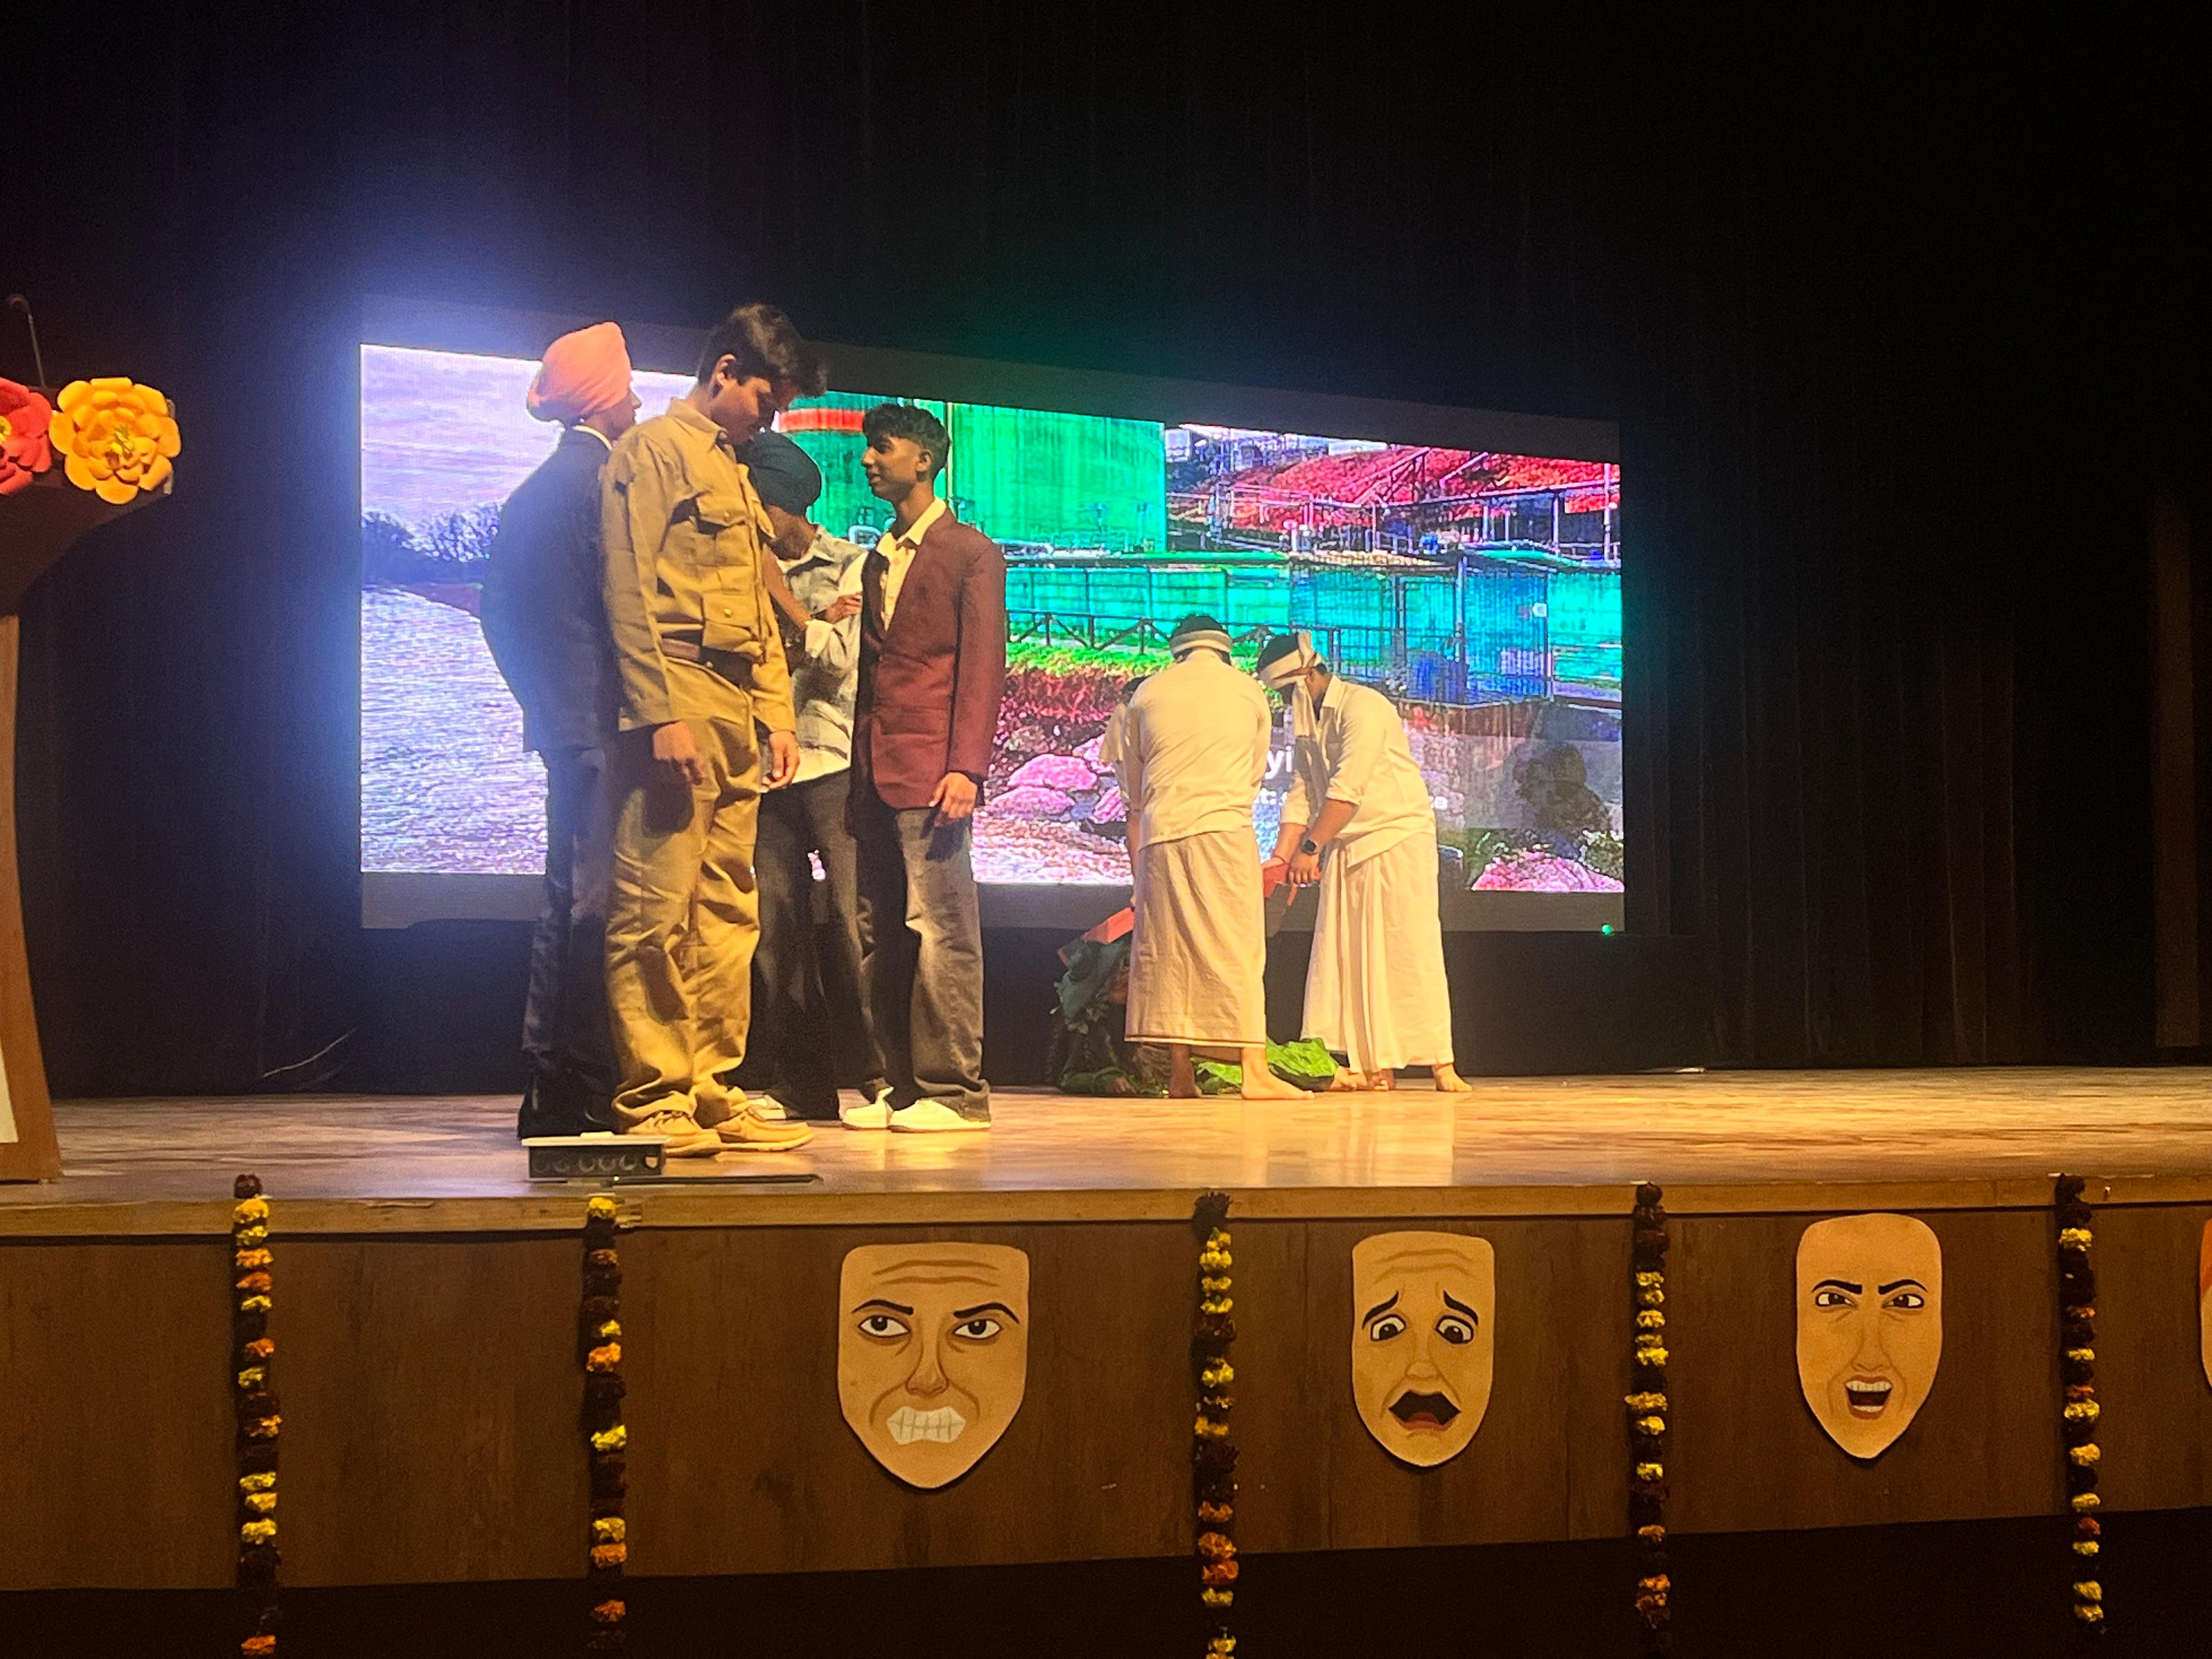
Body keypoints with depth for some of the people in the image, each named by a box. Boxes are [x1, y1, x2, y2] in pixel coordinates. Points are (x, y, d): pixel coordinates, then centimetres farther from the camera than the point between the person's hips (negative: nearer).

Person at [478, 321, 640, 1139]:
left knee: (570, 902, 13)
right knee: (596, 903, -8)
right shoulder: (601, 478, -11)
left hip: (561, 724, 10)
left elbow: (501, 612, 18)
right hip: (603, 721, -10)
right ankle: (585, 1094, -7)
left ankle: (551, 1090, 16)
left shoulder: (532, 490, 16)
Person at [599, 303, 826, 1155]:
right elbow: (628, 592, -10)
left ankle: (711, 1093, 10)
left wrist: (778, 717, 16)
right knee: (657, 909, -8)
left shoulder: (736, 476, 26)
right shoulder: (651, 450, 0)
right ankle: (652, 1100, -6)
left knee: (727, 915, 6)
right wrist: (660, 716, -18)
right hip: (677, 705, -9)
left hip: (740, 717, 9)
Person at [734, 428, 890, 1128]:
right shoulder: (752, 576, 16)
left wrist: (781, 595, -6)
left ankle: (882, 1073, -4)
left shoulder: (852, 566, 6)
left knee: (852, 920, -10)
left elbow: (839, 661, -6)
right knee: (777, 927, 1)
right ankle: (802, 1082, 7)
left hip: (834, 766, -4)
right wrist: (812, 624, -7)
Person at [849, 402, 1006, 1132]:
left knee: (939, 927, -10)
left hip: (931, 770, -8)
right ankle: (900, 1085, 10)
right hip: (876, 772, 8)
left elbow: (982, 666, -6)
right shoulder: (877, 561, 24)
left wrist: (965, 768, -17)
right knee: (881, 935, 6)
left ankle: (953, 1089, -8)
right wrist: (859, 768, 11)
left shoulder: (971, 552, 2)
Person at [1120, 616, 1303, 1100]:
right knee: (1237, 949, -3)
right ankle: (1254, 1069, -11)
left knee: (1167, 951, 5)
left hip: (1160, 833, 2)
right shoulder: (1250, 693, 10)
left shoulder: (1147, 694, 12)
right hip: (1224, 826, -2)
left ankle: (1180, 1074, 4)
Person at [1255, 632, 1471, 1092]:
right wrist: (1281, 857, -2)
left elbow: (1347, 789, -22)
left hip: (1399, 837, -8)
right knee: (1346, 957, -1)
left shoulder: (1362, 707, -15)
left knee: (1409, 949, -9)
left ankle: (1440, 1062, -5)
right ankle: (1372, 1066, -1)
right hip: (1345, 847, 8)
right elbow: (1301, 794, 9)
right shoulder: (1306, 723, 11)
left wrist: (1311, 847, -23)